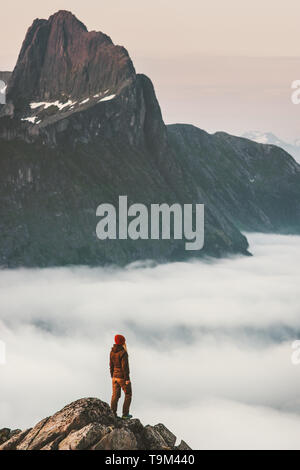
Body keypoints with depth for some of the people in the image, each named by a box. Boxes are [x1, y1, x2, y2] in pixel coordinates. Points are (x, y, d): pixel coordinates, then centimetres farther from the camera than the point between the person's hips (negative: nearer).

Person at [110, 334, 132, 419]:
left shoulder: (112, 352, 2)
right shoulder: (123, 353, -20)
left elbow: (111, 365, 10)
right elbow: (125, 367, -20)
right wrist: (127, 379, -15)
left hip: (115, 376, 6)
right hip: (122, 377, -6)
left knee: (115, 395, 9)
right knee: (128, 394, 9)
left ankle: (112, 413, 4)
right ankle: (125, 414, 8)